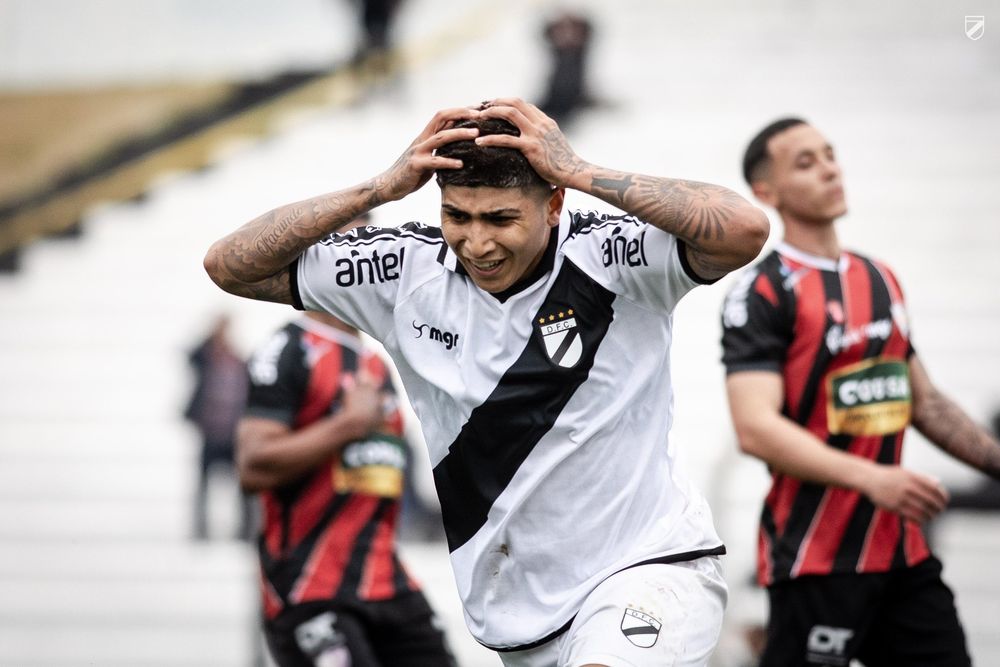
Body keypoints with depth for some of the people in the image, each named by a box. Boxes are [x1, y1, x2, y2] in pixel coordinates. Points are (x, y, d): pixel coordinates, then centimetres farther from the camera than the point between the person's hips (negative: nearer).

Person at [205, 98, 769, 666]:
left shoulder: (608, 257, -14)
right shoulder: (410, 271, -2)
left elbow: (745, 231, -31)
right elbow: (230, 265, -2)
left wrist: (580, 172, -27)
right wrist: (382, 188, -13)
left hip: (647, 564, -5)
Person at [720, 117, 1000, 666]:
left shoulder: (880, 279, 15)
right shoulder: (762, 292, -9)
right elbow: (756, 428, -20)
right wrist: (871, 479, -29)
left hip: (901, 551, 7)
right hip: (816, 560, -7)